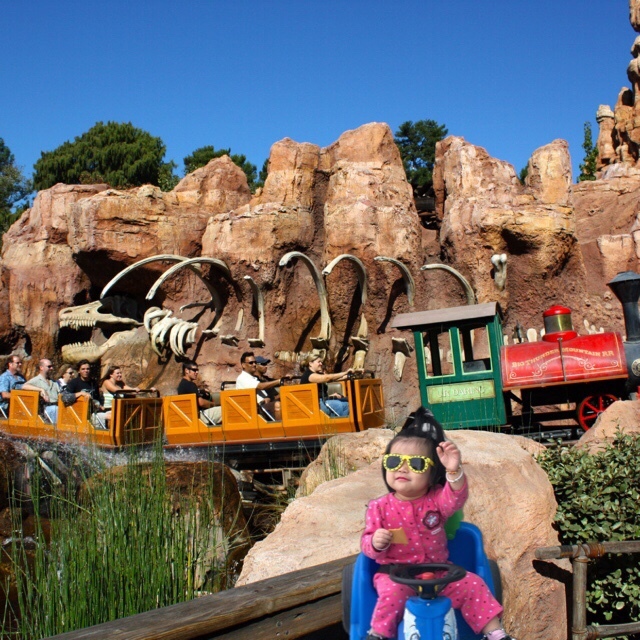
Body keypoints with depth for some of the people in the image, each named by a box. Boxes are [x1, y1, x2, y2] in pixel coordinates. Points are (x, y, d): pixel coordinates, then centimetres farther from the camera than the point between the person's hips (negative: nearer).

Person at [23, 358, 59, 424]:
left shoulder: (54, 382, 29)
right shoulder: (36, 380, 10)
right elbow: (24, 386, -8)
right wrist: (41, 389, -14)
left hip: (57, 406, 4)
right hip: (47, 408, -4)